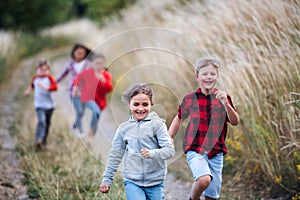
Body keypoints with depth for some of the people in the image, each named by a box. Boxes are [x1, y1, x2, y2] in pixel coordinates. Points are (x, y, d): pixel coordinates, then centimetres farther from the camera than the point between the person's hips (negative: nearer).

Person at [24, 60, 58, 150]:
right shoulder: (35, 78, 2)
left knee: (47, 123, 16)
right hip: (39, 105, 0)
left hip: (49, 105, 1)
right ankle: (38, 140, -28)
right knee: (41, 121, -20)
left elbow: (55, 87, -25)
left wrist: (45, 87, -34)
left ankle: (44, 140, 36)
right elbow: (32, 85, 26)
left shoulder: (49, 78, -8)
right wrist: (29, 90, 14)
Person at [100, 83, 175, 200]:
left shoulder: (157, 124, -4)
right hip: (132, 182, 1)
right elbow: (115, 155, 13)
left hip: (155, 182, -1)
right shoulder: (123, 128, 5)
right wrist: (107, 179, 14)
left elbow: (170, 150, -12)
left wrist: (152, 153, -30)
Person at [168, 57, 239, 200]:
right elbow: (179, 118, 18)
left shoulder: (222, 98, 2)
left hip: (216, 153, 2)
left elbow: (235, 122, -10)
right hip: (195, 150, -2)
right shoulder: (190, 98, 1)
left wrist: (226, 104, -26)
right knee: (204, 180, -29)